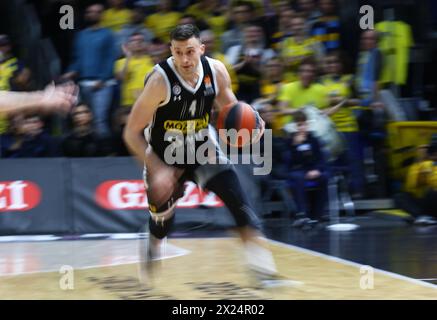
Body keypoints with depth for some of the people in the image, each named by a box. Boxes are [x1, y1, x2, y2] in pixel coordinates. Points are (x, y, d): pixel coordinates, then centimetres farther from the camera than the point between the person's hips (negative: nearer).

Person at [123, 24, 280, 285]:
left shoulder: (216, 71, -16)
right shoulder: (160, 80, -29)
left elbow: (229, 105, 6)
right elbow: (132, 132, -23)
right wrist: (156, 169, -32)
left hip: (202, 147, 2)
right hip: (164, 157, -2)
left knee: (232, 188, -22)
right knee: (162, 216, 10)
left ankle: (256, 251, -24)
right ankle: (153, 250, 45)